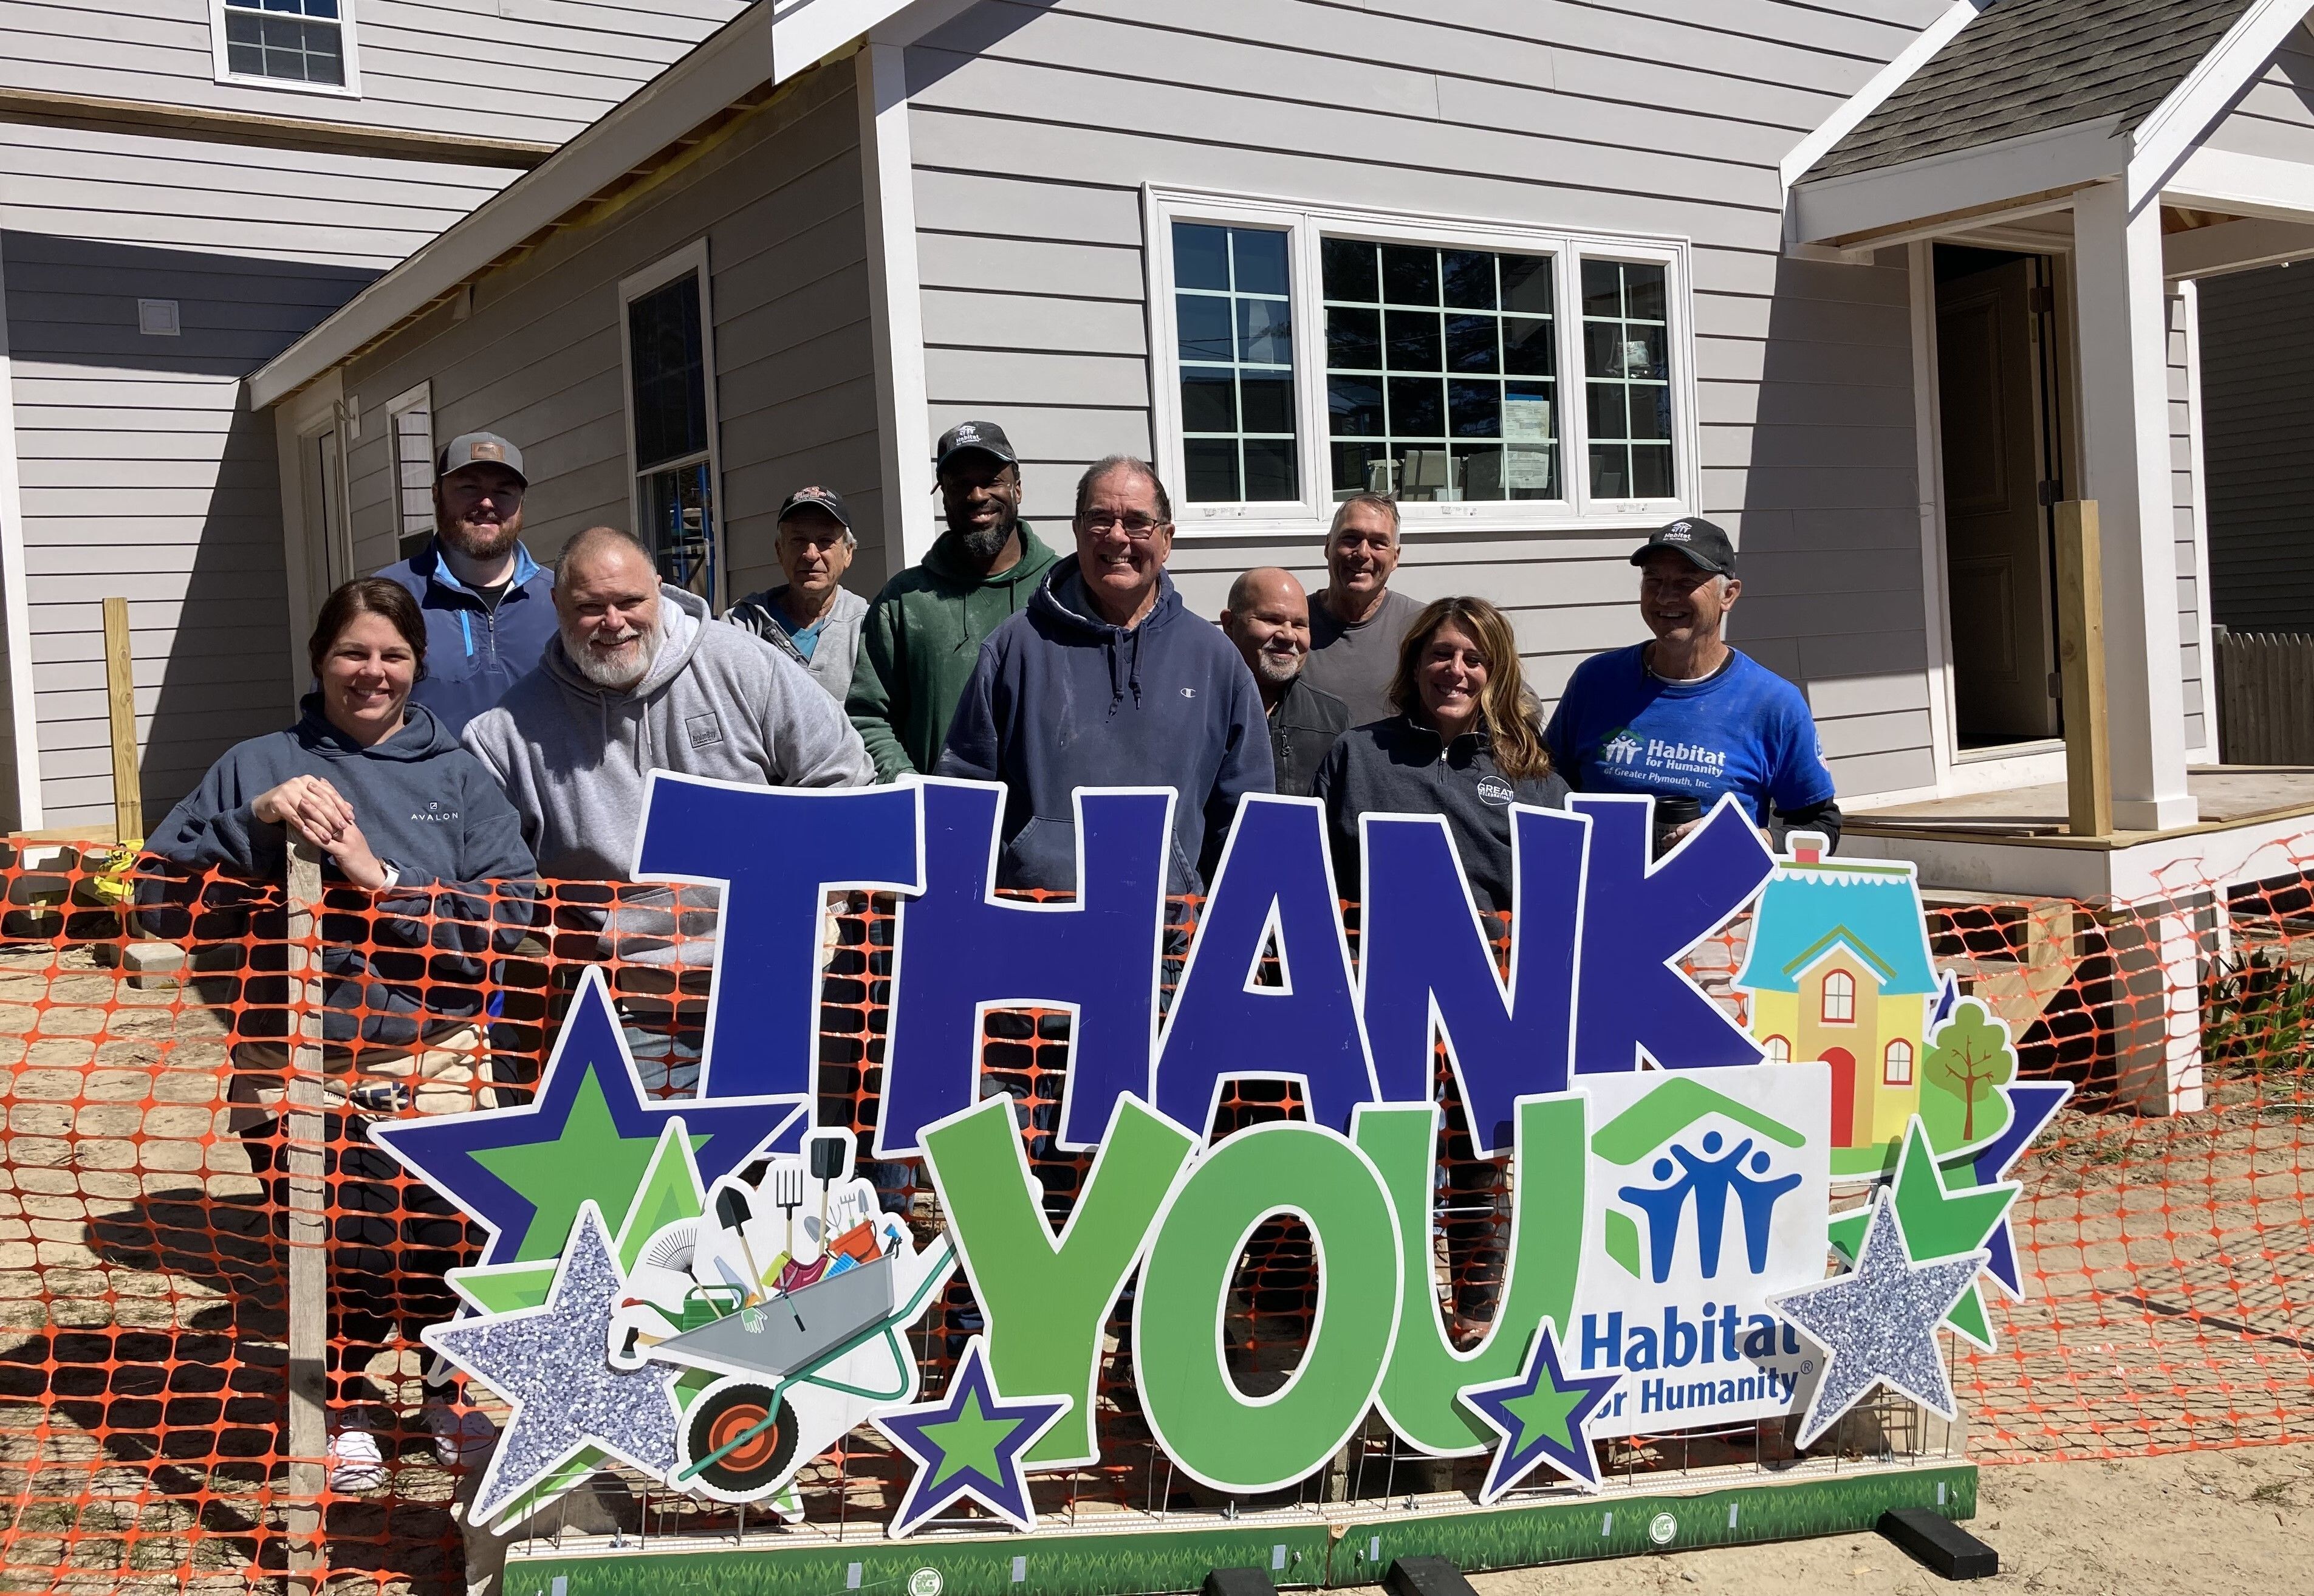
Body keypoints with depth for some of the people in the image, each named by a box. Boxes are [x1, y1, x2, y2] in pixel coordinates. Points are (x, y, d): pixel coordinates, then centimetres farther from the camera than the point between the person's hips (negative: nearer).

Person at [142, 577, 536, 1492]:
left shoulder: (459, 778, 9)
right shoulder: (260, 766, 8)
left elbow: (506, 916, -4)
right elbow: (160, 899, -1)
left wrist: (380, 880, -12)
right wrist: (258, 821, -14)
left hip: (435, 1058, 1)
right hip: (296, 1063, 0)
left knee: (442, 1233, -17)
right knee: (344, 1246, -16)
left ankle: (449, 1390, 14)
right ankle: (342, 1407, 17)